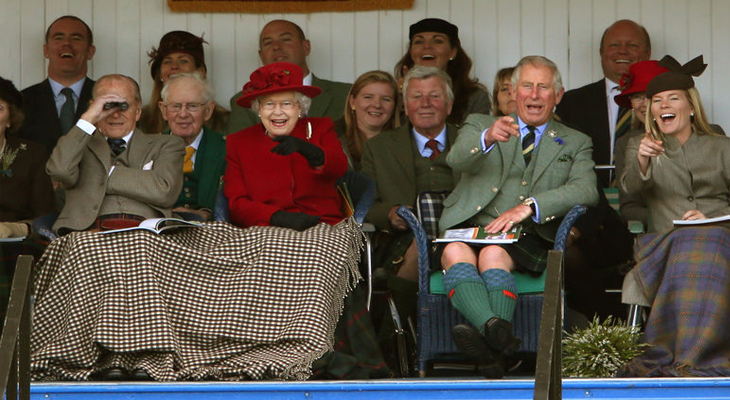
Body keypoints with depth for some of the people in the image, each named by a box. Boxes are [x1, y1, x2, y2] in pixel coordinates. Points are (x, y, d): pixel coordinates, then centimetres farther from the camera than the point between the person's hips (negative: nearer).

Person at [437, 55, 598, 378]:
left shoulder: (575, 144, 22)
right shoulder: (480, 125, 23)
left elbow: (586, 191, 0)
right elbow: (456, 160, -1)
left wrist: (529, 207, -17)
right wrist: (488, 138, -26)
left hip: (528, 241, -1)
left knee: (494, 256, -35)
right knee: (456, 254, -34)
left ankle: (493, 347, -53)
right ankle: (498, 333, -59)